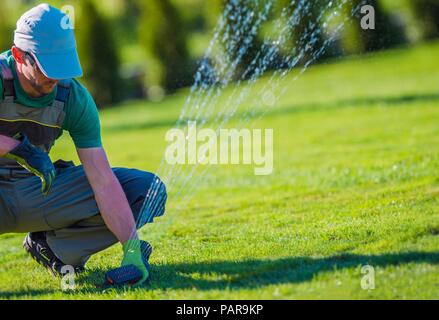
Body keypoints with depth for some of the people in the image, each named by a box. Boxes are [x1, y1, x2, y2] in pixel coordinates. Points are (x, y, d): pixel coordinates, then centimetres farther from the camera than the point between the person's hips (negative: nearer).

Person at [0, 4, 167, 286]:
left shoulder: (75, 98, -10)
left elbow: (103, 181, -14)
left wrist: (132, 250, -22)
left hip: (37, 191, 4)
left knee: (148, 190, -6)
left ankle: (51, 244, -2)